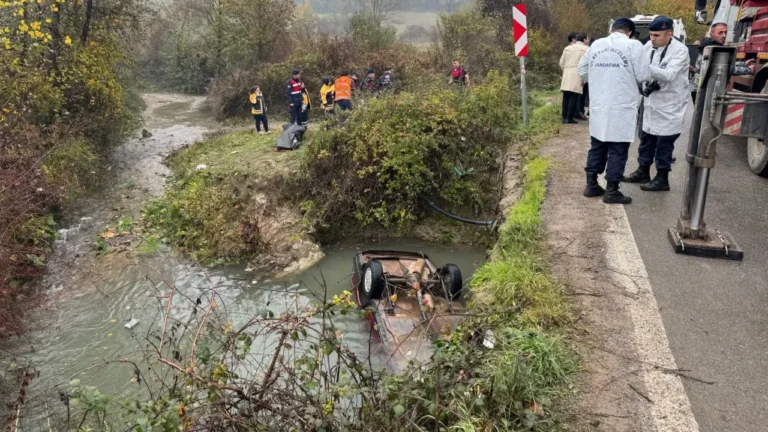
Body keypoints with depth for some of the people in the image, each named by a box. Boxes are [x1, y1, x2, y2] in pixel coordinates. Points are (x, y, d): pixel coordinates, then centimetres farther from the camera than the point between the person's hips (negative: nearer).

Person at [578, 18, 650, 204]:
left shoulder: (596, 44, 6)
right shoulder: (633, 45, -7)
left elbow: (582, 71, 14)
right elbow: (643, 76, -7)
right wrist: (628, 77, 13)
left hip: (598, 106, 5)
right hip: (621, 108, -5)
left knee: (597, 146, 16)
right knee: (617, 150, 1)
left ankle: (591, 185, 22)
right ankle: (611, 191, 4)